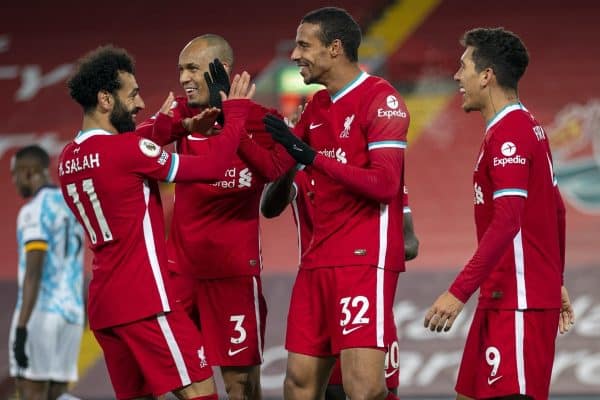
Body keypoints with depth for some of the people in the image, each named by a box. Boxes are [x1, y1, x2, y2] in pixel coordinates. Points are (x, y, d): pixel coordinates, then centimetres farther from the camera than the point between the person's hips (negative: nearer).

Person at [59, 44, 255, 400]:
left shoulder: (68, 159, 11)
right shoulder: (126, 148, -13)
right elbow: (213, 168, -8)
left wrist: (161, 128, 28)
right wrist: (236, 113, 4)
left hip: (104, 303, 9)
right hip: (145, 301, -9)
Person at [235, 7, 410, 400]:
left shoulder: (381, 99, -10)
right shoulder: (317, 106, 15)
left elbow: (385, 183, -20)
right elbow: (274, 168, 23)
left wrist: (312, 156, -22)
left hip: (365, 260, -8)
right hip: (318, 261, 8)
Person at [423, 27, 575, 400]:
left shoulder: (508, 134, -15)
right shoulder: (528, 126, 15)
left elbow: (507, 222, -25)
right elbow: (557, 211, 21)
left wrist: (459, 292, -27)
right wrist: (556, 282, 27)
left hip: (518, 303, -10)